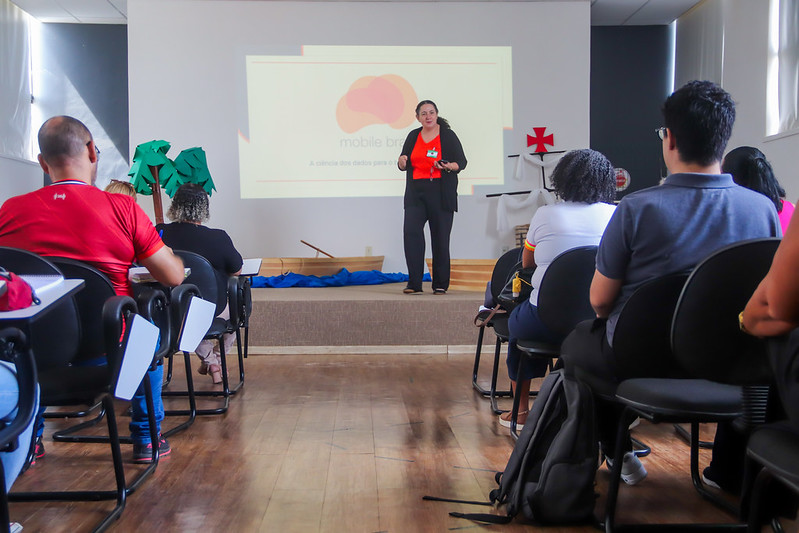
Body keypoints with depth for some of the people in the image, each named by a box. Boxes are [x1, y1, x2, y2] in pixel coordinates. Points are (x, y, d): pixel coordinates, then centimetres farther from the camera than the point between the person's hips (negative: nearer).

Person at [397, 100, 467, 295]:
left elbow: (462, 162, 2)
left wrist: (449, 167, -18)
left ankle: (440, 284, 10)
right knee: (411, 231, -12)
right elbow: (404, 166, 19)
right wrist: (402, 161, -5)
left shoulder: (448, 135, 2)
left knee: (440, 238, -1)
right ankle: (414, 283, -8)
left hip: (441, 193, -3)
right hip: (416, 193, 3)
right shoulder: (413, 136, 13)